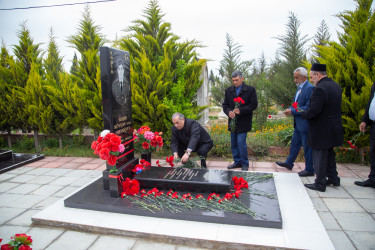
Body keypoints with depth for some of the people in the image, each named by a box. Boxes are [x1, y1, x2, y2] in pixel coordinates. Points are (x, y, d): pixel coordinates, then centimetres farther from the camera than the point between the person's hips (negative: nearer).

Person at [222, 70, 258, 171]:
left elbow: (254, 105, -7)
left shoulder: (250, 90, -3)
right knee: (233, 144, 11)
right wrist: (228, 112, -11)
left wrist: (241, 110, -18)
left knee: (241, 143, -8)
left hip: (243, 122, -5)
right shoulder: (228, 90, 10)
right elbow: (225, 105, 11)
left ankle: (245, 164, 8)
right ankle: (237, 161, 26)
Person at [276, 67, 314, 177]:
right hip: (298, 124, 9)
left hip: (305, 124, -9)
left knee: (307, 147, 3)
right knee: (294, 143, 20)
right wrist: (290, 109, 2)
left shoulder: (310, 88, -18)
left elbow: (308, 108, -23)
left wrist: (293, 111, -19)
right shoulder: (300, 88, 12)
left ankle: (309, 170, 17)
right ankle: (289, 163, 35)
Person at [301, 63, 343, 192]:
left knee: (319, 156, 3)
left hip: (321, 130, -9)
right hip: (334, 127, 9)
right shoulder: (335, 85, 8)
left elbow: (313, 110, -28)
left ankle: (320, 183, 15)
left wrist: (302, 113, -9)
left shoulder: (320, 89, -23)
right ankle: (333, 179, 37)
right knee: (329, 154, 23)